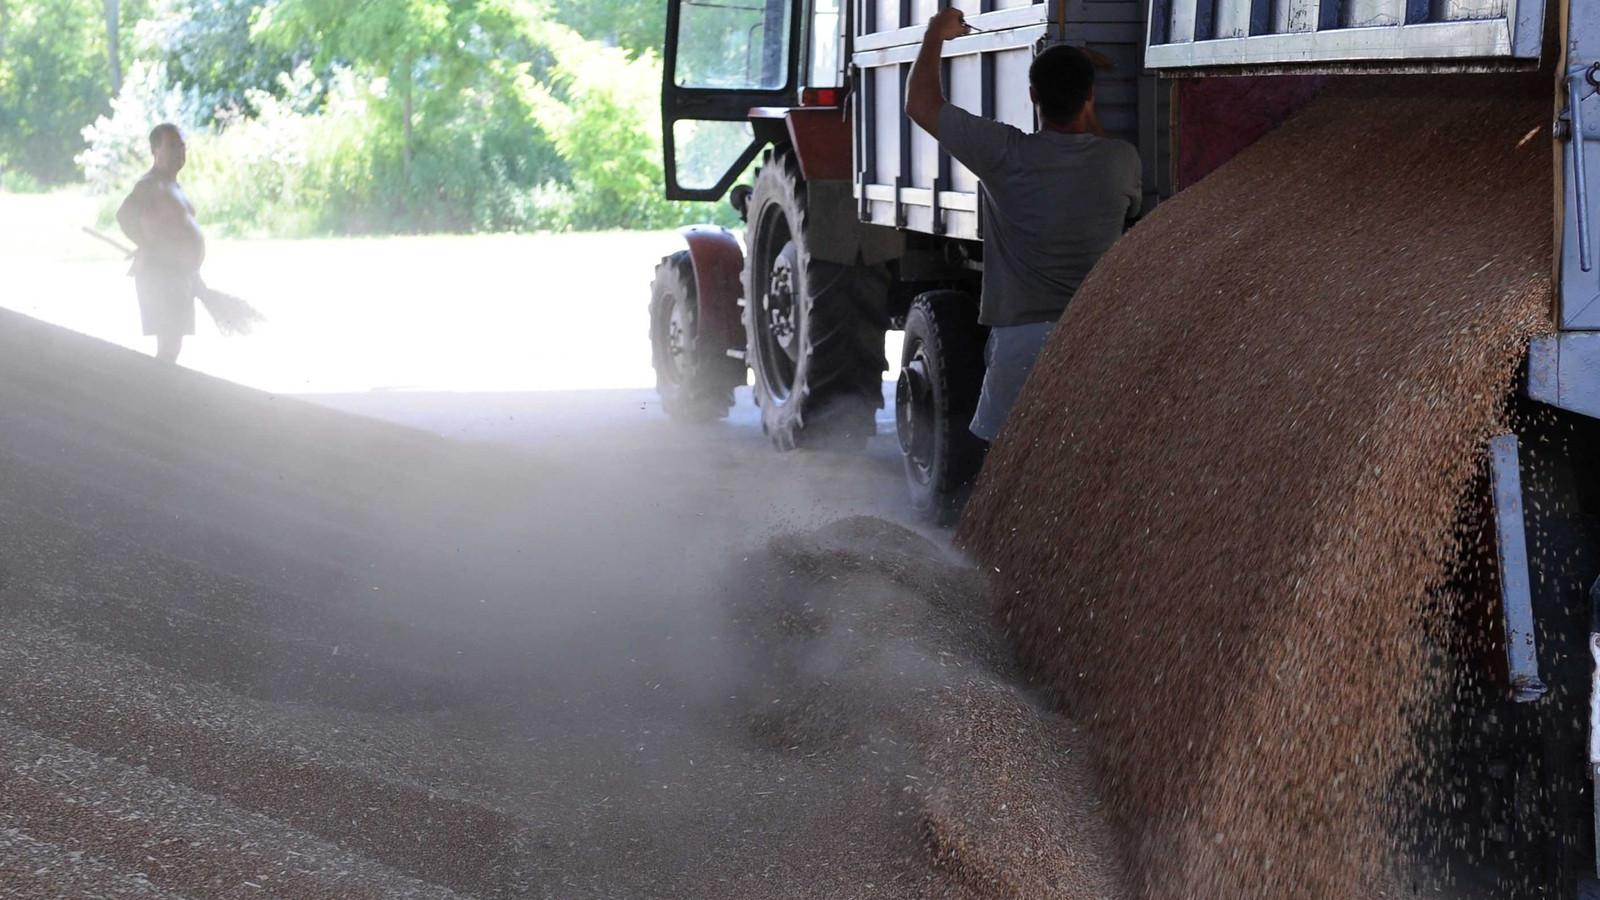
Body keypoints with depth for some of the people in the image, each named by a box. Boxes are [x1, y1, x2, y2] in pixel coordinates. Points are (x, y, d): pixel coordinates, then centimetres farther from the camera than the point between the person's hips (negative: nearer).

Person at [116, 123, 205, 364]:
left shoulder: (172, 184, 18)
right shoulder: (151, 185, -14)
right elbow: (125, 216, -32)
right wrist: (148, 249, -22)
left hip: (178, 275, 10)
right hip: (161, 276, -10)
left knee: (171, 346, 13)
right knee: (169, 346, -15)